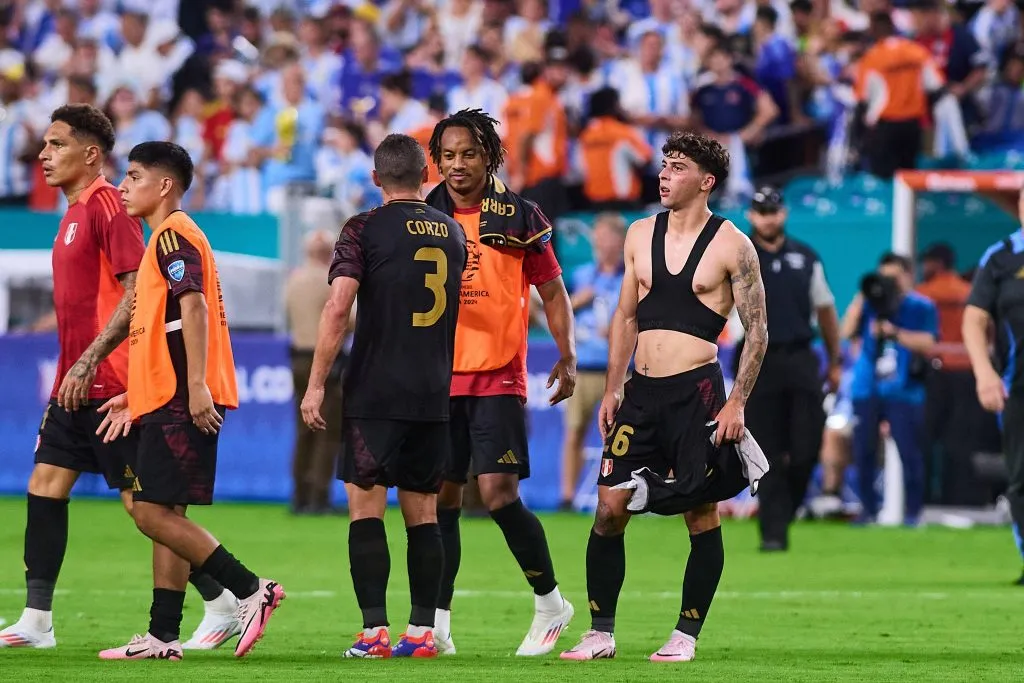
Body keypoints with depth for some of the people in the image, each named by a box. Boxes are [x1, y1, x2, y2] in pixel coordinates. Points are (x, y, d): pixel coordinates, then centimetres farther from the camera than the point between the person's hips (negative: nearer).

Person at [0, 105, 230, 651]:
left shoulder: (107, 206, -13)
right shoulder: (76, 210, 16)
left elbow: (137, 293, -21)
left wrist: (88, 363, -23)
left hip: (108, 382, -10)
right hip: (77, 382, 10)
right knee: (45, 485, 5)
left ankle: (222, 605, 3)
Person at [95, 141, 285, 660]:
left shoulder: (174, 236, -9)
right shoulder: (166, 240, 22)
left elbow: (193, 306, -21)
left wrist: (196, 385, -29)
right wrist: (135, 397, 26)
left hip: (181, 402, -10)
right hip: (170, 401, 10)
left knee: (154, 512, -12)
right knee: (163, 516, 9)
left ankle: (251, 591, -12)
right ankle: (162, 637, 9)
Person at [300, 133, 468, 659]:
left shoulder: (365, 230, -6)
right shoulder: (452, 232, 11)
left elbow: (338, 308, -14)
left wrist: (316, 384, -11)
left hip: (375, 394, -5)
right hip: (435, 396, 5)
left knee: (366, 507, -3)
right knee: (423, 514, 9)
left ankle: (375, 630, -11)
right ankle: (422, 631, 7)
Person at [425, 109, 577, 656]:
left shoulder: (518, 217, -1)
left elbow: (551, 290, 5)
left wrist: (567, 355, -5)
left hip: (498, 378, -3)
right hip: (438, 378, 3)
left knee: (498, 494, -12)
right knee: (441, 498, 3)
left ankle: (550, 603, 6)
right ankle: (437, 622, 7)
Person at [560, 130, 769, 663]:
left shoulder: (731, 245, -4)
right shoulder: (641, 235, 11)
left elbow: (757, 329, -4)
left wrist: (737, 404, -11)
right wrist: (611, 390, 12)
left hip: (697, 391, -5)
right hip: (641, 392, 5)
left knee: (702, 517, 0)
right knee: (609, 508, -1)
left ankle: (686, 635, 9)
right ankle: (601, 633, 6)